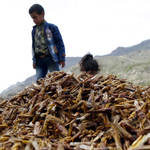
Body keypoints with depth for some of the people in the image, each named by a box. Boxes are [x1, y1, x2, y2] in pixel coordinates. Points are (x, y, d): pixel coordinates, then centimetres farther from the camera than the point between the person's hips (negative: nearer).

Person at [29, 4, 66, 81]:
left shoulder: (52, 27, 0)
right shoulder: (34, 30, 16)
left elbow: (60, 42, -2)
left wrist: (62, 58, -7)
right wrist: (34, 60, 16)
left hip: (51, 58, -5)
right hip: (39, 60, 5)